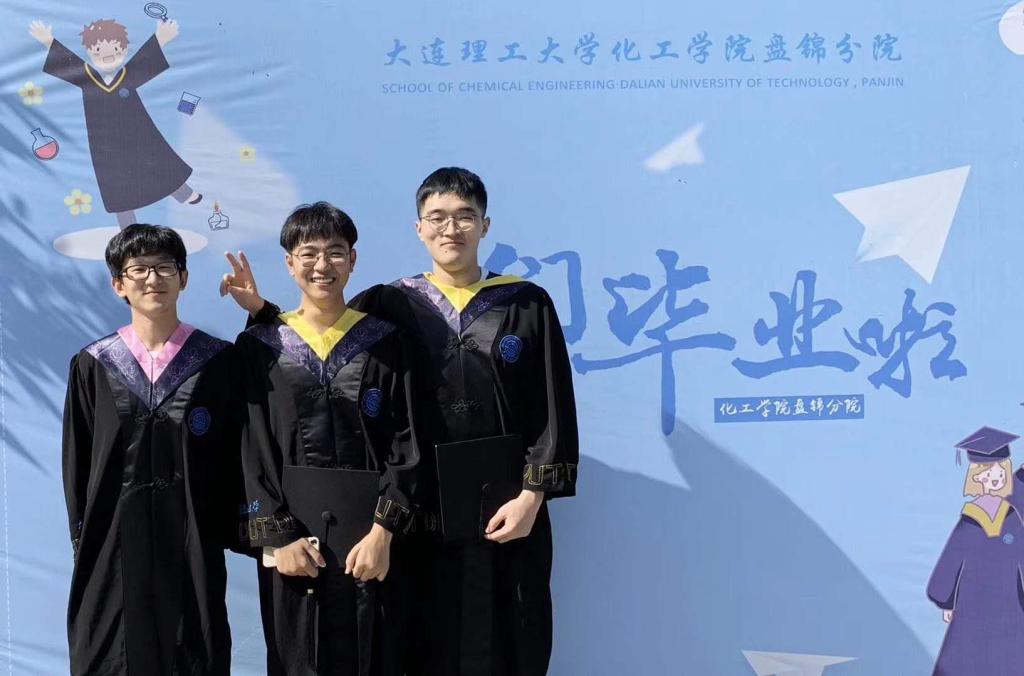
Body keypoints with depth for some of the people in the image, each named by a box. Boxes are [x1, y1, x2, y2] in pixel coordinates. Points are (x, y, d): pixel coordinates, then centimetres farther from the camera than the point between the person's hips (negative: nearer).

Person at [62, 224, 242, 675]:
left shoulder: (219, 362, 1)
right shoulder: (92, 367, 4)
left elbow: (236, 455, 2)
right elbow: (77, 465, 7)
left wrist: (231, 531, -2)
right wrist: (83, 540, 4)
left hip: (191, 545, -1)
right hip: (115, 548, 1)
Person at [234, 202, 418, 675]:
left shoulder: (383, 342, 4)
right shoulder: (260, 347, 4)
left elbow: (406, 443, -2)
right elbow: (253, 450, 0)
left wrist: (383, 530, -12)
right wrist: (278, 536, -9)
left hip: (370, 535, 0)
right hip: (293, 536, 0)